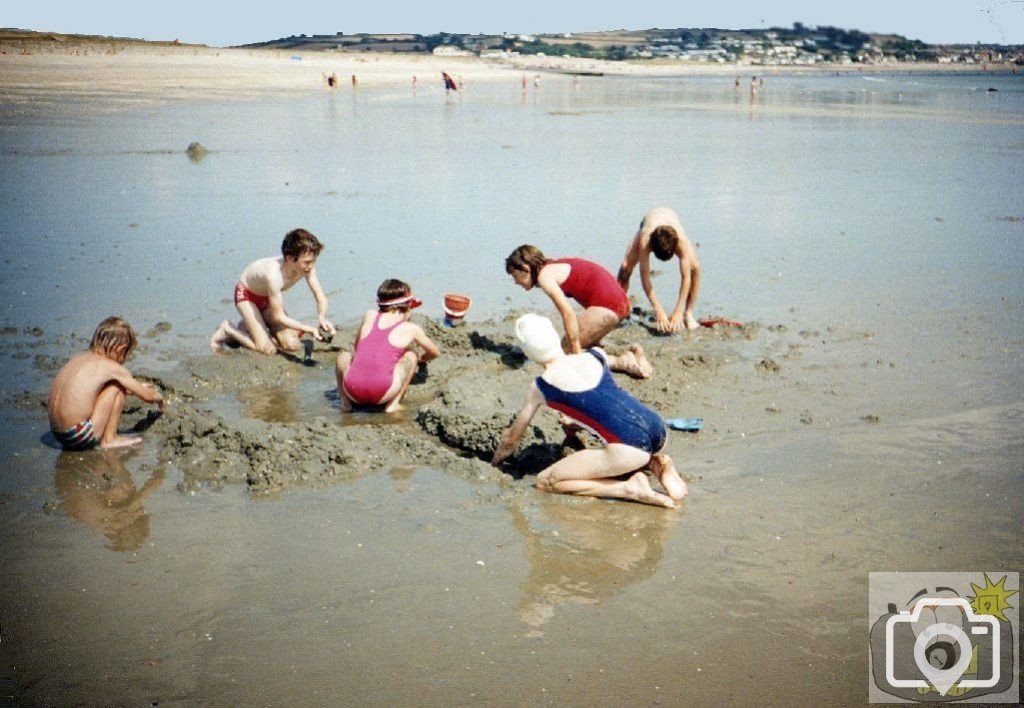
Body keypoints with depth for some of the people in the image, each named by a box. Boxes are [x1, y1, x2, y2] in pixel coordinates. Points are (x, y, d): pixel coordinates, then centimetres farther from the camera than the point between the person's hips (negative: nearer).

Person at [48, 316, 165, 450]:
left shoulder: (78, 358, 16)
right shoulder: (113, 368, -4)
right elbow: (147, 395, 7)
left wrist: (135, 387, 44)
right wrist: (158, 397, 32)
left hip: (58, 434, 8)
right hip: (80, 437, -8)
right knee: (117, 386, 4)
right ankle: (109, 439, 7)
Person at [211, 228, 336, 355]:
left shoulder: (307, 267, -26)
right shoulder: (274, 274, -42)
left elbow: (321, 298, -16)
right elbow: (278, 316, -33)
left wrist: (322, 318, -37)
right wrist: (310, 329, -39)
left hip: (267, 297, 6)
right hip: (246, 294, -6)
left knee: (292, 345, -5)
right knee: (267, 349, -17)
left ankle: (250, 326, 16)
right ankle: (228, 330, 5)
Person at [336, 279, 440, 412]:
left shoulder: (370, 316, 18)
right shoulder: (411, 329, 13)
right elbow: (435, 353, 29)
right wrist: (420, 359, 51)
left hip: (352, 390, 3)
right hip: (381, 394, -3)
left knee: (344, 356, 33)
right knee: (411, 355, 20)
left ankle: (345, 400, 15)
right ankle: (393, 404, 9)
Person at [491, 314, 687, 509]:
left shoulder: (541, 387, 5)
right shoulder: (596, 355, 16)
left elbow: (512, 437, 17)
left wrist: (493, 464, 35)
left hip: (629, 446, -7)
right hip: (659, 429, 7)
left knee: (546, 481, 3)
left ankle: (630, 489, -6)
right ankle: (655, 463, 8)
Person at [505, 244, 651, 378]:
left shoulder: (544, 276, -7)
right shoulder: (554, 266, 21)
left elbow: (568, 313, -17)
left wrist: (577, 353, -13)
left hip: (605, 306, -10)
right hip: (619, 302, 10)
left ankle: (623, 363, -10)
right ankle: (630, 354, 5)